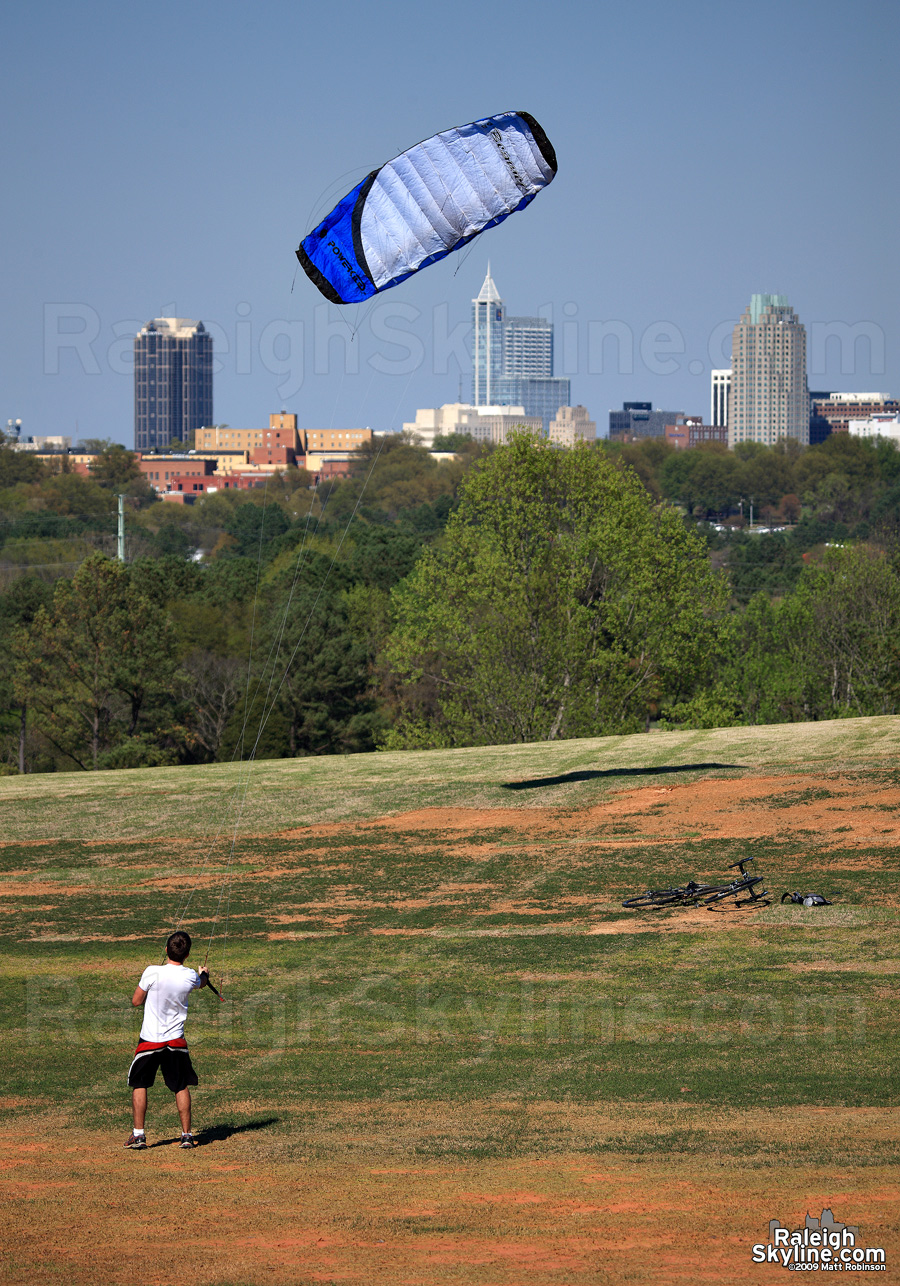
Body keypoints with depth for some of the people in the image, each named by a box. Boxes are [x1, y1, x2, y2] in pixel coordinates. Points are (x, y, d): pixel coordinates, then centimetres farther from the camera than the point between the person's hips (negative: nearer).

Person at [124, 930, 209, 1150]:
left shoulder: (152, 972, -17)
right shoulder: (190, 977, -6)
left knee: (139, 1085, 11)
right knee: (182, 1087, 14)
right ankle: (187, 1135, 14)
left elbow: (136, 1001, -6)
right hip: (176, 1040, 2)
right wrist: (205, 974, 45)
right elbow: (202, 982, 20)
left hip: (150, 1039, -2)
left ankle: (138, 1135, 6)